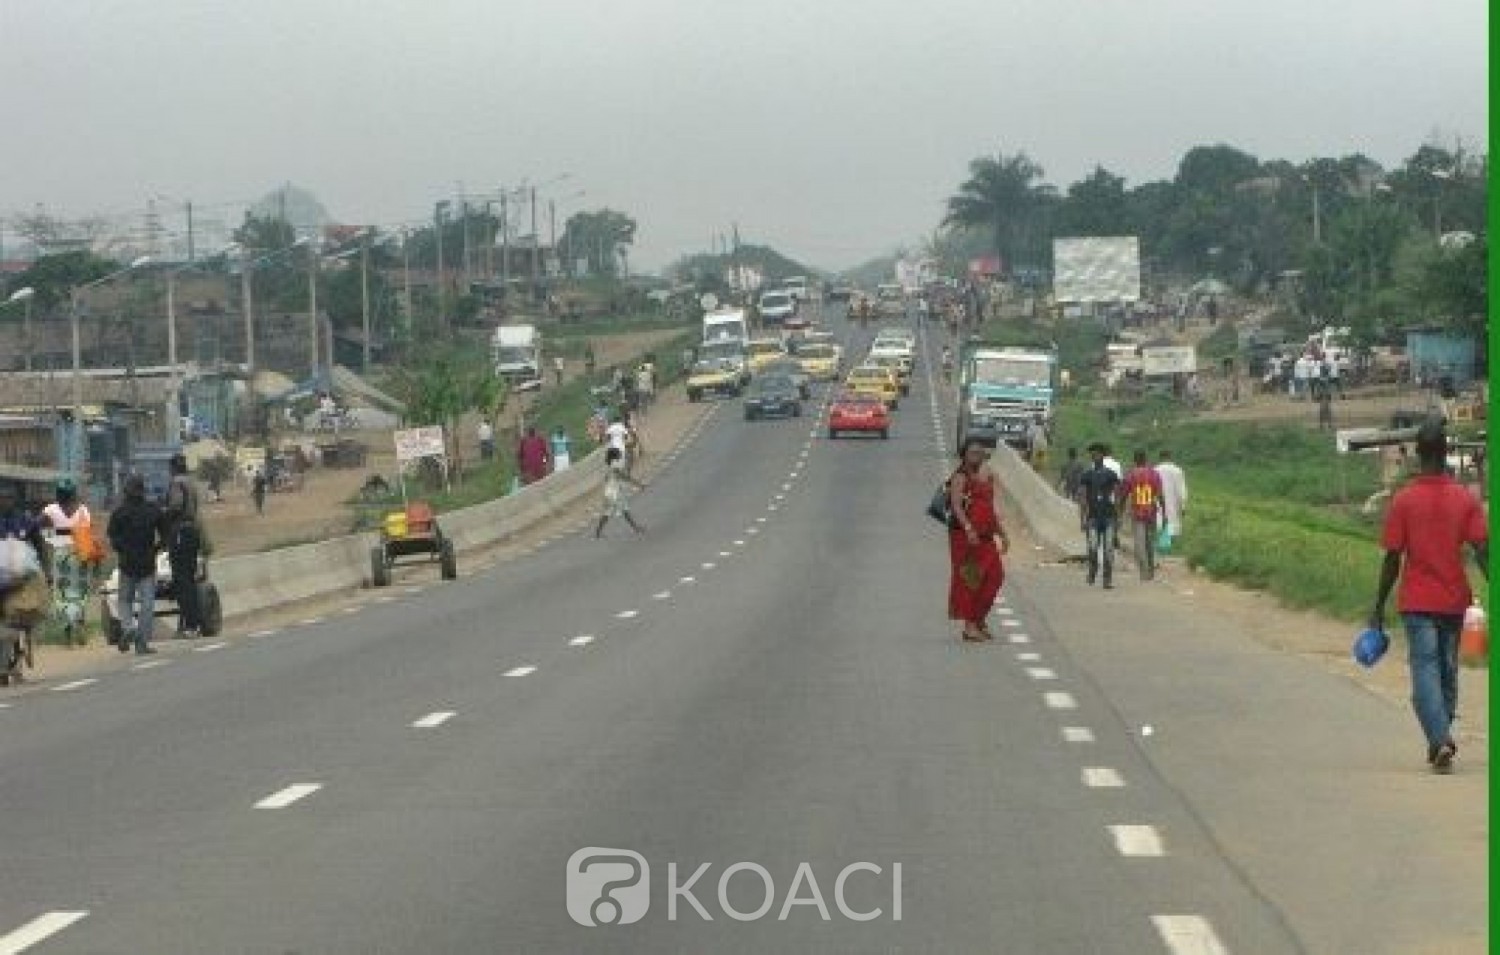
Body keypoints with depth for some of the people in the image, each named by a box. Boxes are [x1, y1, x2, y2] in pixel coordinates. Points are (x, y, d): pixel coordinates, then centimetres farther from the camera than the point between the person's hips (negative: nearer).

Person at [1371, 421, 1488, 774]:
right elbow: (1483, 552, -8)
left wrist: (1379, 608, 1)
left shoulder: (1403, 500, -7)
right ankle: (1441, 741, 23)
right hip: (1454, 600, 3)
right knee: (1447, 670, 15)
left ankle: (1441, 740, -24)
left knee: (1425, 671, -5)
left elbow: (1392, 560, -6)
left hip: (1418, 603, -3)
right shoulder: (1467, 499, -1)